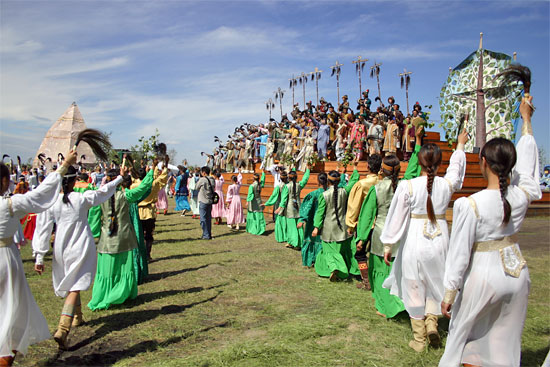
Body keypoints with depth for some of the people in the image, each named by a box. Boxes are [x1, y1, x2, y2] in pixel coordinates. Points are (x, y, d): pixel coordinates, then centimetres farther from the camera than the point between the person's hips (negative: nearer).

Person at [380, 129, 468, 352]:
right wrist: (460, 145, 36)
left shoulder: (408, 186, -14)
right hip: (439, 241, 3)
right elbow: (456, 167, 18)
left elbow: (396, 218, -10)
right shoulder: (447, 184, -5)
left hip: (414, 242, -2)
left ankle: (419, 339, 20)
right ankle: (432, 321, 10)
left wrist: (388, 245, 1)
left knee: (414, 291, 10)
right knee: (435, 286, 25)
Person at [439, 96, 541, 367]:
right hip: (516, 273, 5)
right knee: (506, 342, 19)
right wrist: (526, 120, 25)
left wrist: (449, 294, -7)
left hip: (483, 276, -5)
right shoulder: (523, 194, -9)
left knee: (462, 333, 16)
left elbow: (459, 253, -18)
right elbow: (527, 162, 11)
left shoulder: (469, 205, -24)